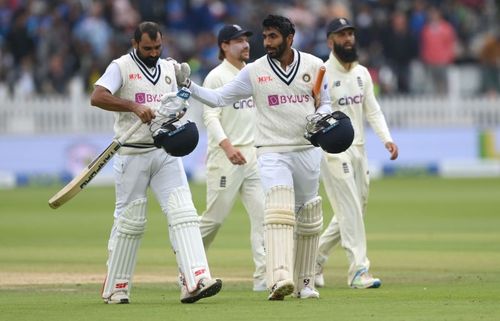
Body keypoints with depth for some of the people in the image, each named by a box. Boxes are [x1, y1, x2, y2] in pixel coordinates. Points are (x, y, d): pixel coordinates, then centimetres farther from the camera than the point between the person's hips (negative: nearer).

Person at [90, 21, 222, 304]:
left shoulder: (170, 69, 15)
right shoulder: (122, 67, -3)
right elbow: (97, 97, -18)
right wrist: (134, 106, -27)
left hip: (165, 152, 4)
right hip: (132, 154, -4)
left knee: (183, 213, -11)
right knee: (130, 221, 1)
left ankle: (195, 281, -21)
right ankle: (115, 289, 14)